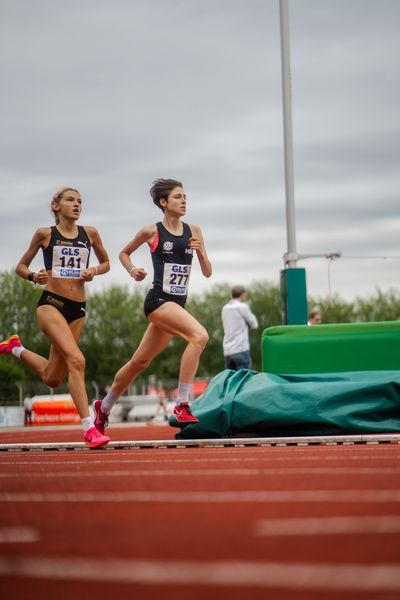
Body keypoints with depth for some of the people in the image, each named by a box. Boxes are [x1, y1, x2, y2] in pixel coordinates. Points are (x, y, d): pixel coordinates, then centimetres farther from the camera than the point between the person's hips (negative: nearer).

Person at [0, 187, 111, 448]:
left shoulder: (90, 233, 9)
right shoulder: (45, 234, 2)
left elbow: (106, 263, 22)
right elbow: (21, 266, 10)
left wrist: (95, 271, 0)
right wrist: (33, 276, -11)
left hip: (78, 308, 5)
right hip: (51, 303, -5)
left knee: (52, 378, 11)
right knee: (76, 360, -25)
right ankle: (89, 428, -23)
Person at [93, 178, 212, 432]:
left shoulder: (194, 230, 9)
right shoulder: (151, 232, -2)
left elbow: (208, 272, 10)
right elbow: (124, 253, 15)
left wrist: (200, 251, -8)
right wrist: (132, 270, -4)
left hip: (178, 304, 6)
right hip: (158, 300, -6)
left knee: (140, 362, 15)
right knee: (199, 335, -29)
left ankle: (104, 407, 35)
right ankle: (182, 405, -27)